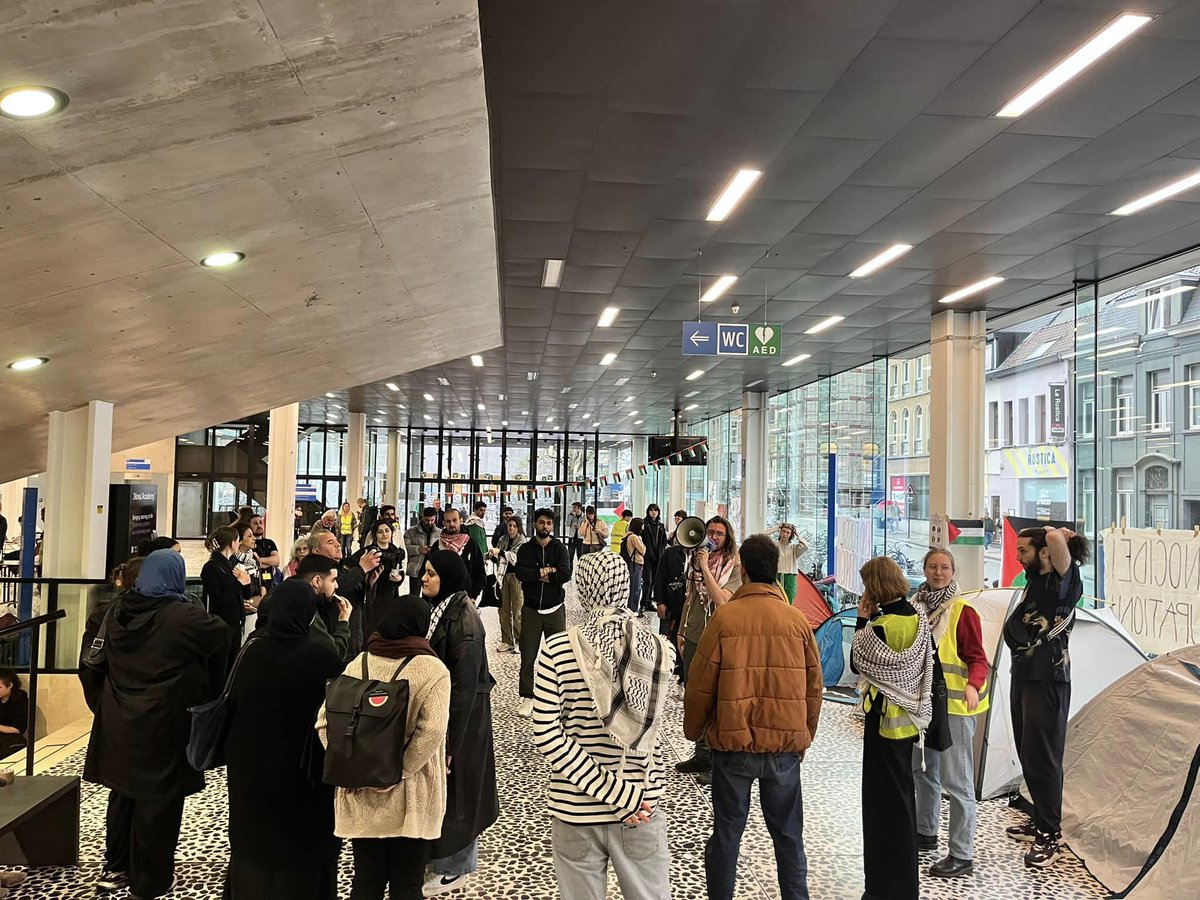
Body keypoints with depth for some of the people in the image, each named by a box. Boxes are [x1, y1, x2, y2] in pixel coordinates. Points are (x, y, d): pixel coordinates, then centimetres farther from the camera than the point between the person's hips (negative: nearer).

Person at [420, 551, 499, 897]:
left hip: (460, 716, -8)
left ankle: (455, 867, 20)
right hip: (437, 709, 9)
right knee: (442, 787, 19)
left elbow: (464, 684, -22)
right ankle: (454, 857, 35)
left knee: (452, 786, 4)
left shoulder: (463, 619, -22)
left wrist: (450, 738, -21)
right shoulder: (439, 609, 4)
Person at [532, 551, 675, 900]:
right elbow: (648, 734, -4)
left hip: (577, 811, -1)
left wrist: (616, 792, -14)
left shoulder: (557, 650, -12)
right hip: (642, 811, 1)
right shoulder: (660, 650, -8)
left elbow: (546, 736, -15)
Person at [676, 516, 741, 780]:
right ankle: (701, 755, 28)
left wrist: (705, 567, -24)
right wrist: (681, 631, 17)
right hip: (693, 639, 7)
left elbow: (721, 600, -24)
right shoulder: (696, 560, 9)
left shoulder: (734, 567, -10)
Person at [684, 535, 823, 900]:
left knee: (726, 834, 12)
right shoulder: (798, 620, -3)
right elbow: (814, 687, 4)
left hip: (732, 745, -2)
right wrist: (804, 737, 18)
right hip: (786, 746, 2)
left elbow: (700, 684, -6)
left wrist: (693, 730, 11)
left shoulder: (725, 617, -10)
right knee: (788, 836, 14)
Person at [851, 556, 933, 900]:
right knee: (901, 792, 20)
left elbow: (857, 663, -9)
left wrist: (862, 620, -7)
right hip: (909, 717, 8)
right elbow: (926, 666, 6)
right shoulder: (918, 619, -1)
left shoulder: (880, 627, -23)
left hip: (884, 718, -8)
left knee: (883, 799, 3)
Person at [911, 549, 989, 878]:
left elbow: (978, 659, -15)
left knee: (955, 779, -4)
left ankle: (962, 855, 5)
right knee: (921, 769, 21)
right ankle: (926, 833, 39)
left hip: (954, 705, -8)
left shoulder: (963, 611, -13)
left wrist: (973, 685, -32)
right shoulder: (916, 606, 6)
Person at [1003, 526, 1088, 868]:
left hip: (1047, 682, -9)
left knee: (1042, 756, -2)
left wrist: (1060, 535, -14)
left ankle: (1050, 834, 9)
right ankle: (1041, 821, 29)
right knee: (1027, 754, 16)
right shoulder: (1035, 577, 8)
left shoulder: (1064, 581, -17)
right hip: (1023, 676, 9)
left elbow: (1055, 538, -35)